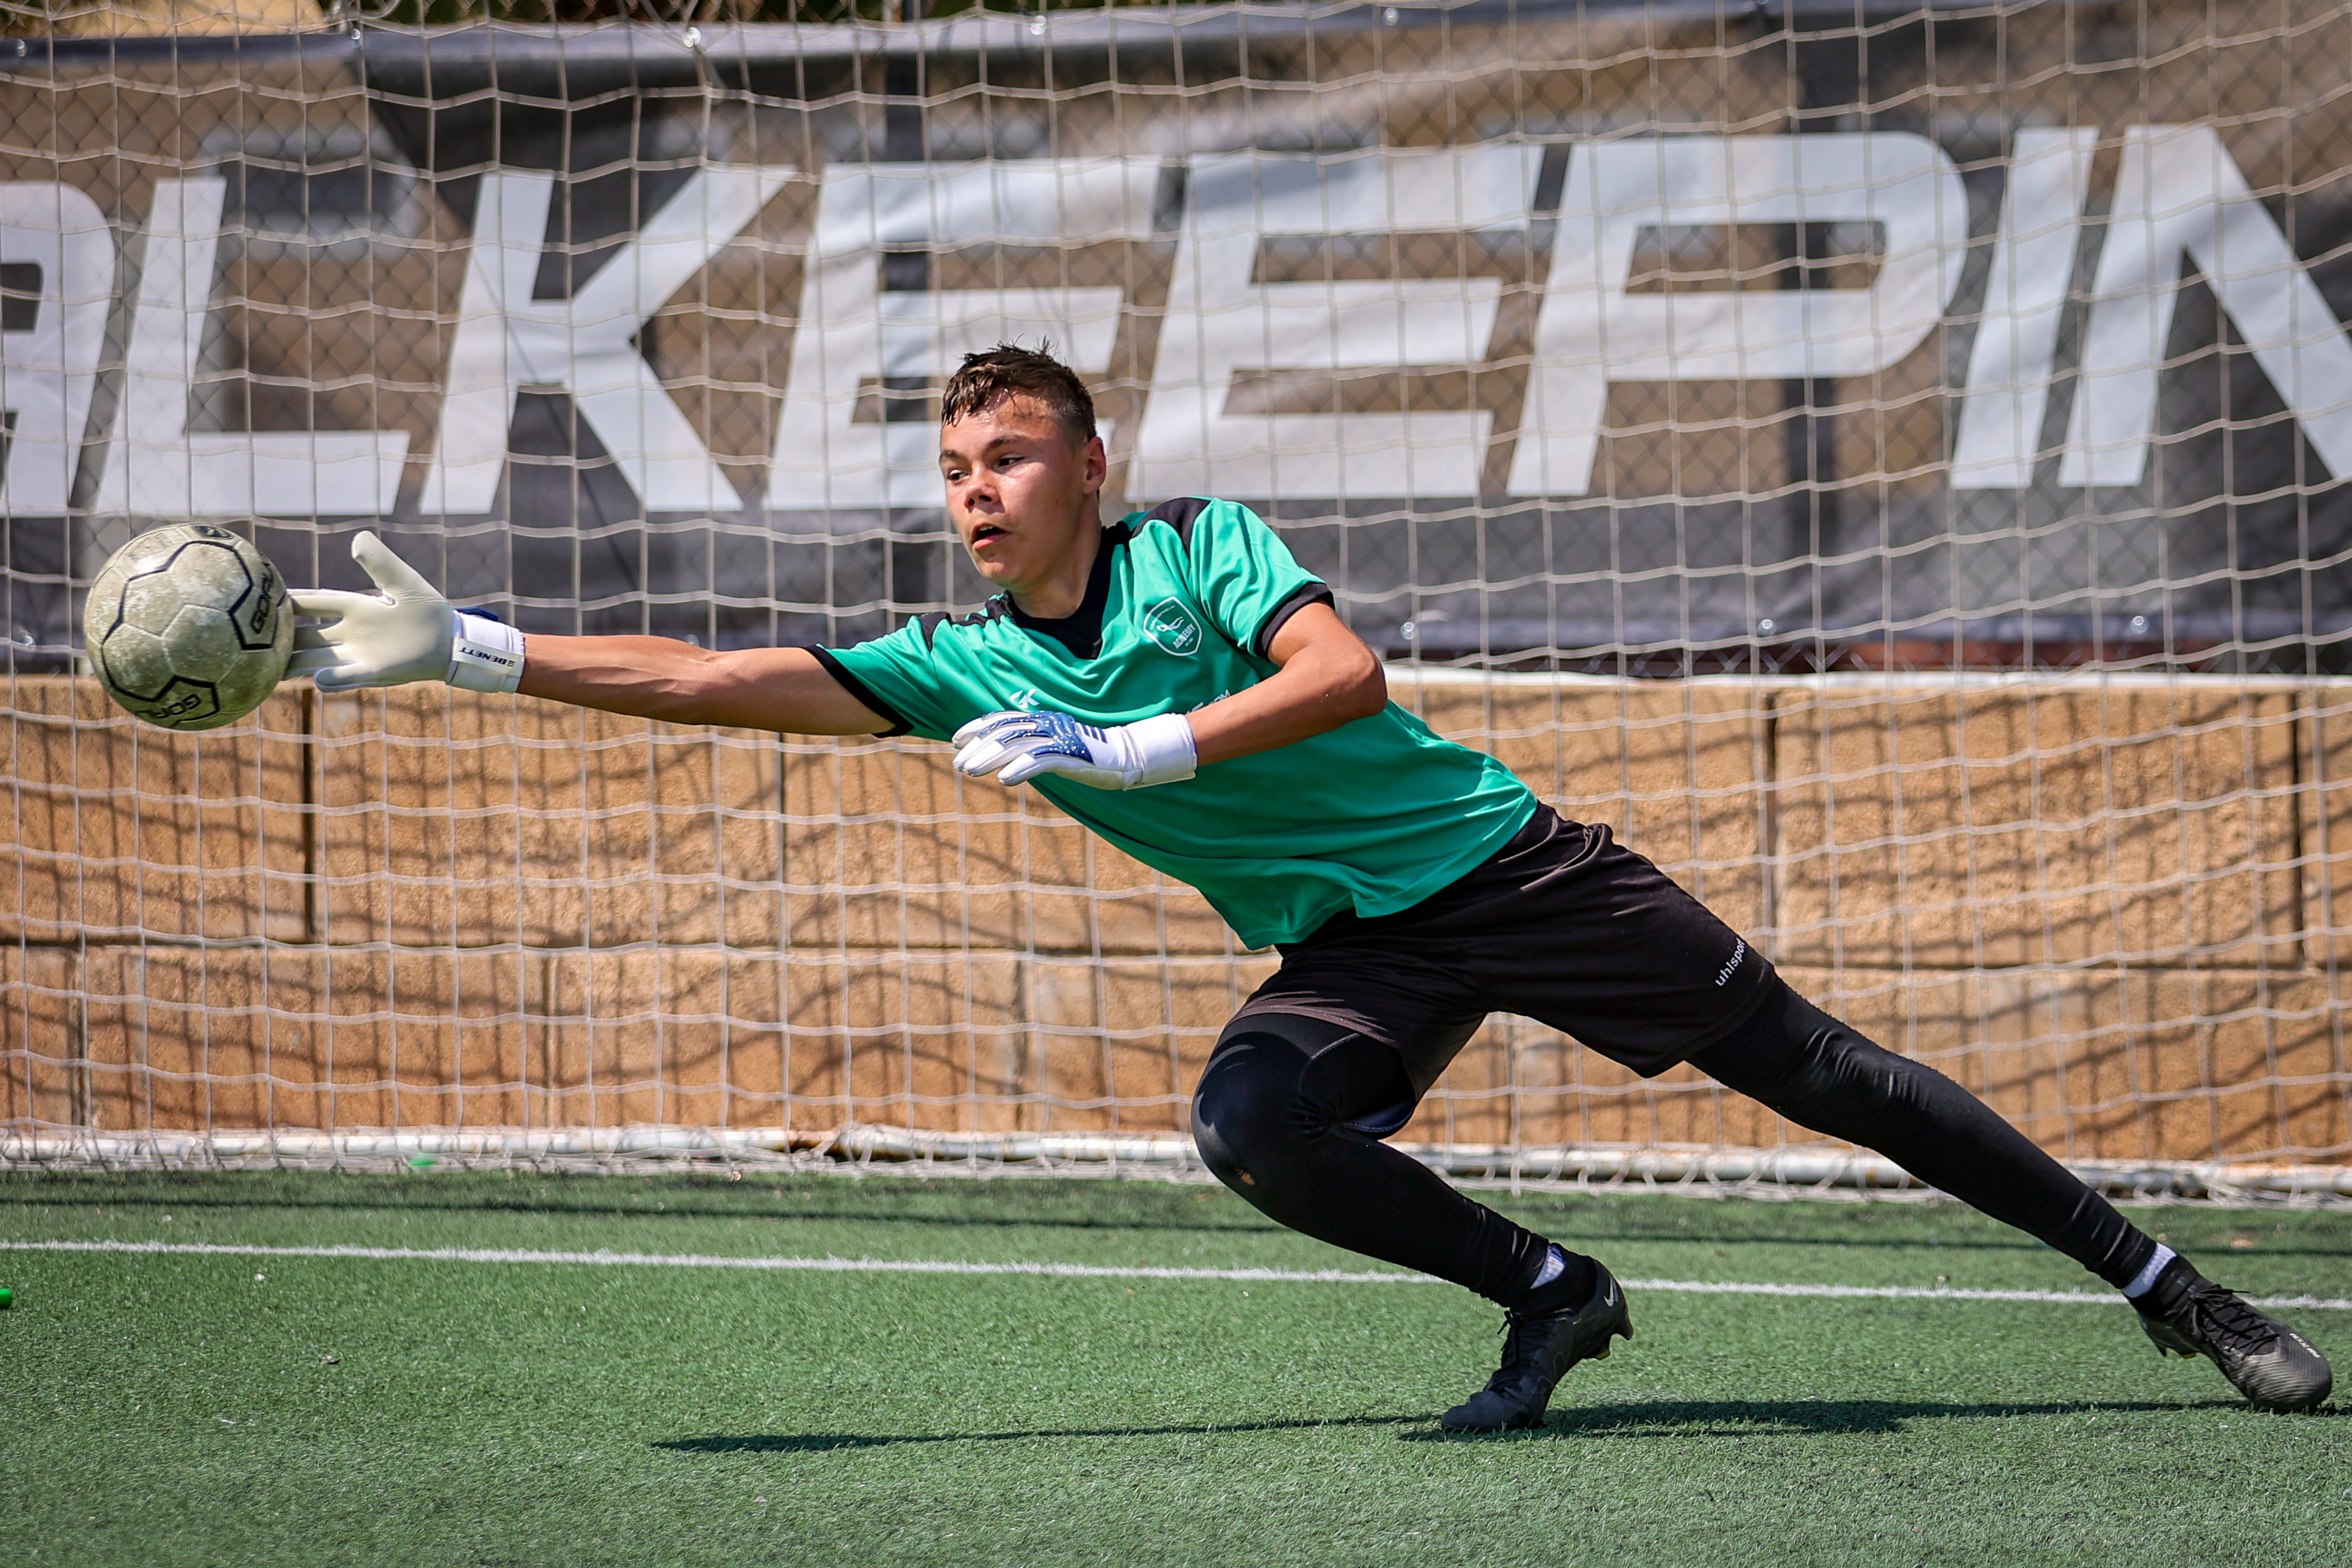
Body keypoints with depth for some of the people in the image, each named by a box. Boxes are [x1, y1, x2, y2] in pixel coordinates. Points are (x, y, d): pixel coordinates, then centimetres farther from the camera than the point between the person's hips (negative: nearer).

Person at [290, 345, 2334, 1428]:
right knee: (1253, 1126, -27)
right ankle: (1549, 1296, -7)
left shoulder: (1202, 547, -12)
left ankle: (2155, 1279, 5)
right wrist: (469, 653, -17)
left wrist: (1133, 751, -36)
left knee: (1802, 1060, -4)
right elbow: (726, 682, -8)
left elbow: (1345, 674, -29)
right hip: (1346, 947, 4)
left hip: (1496, 858, -4)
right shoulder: (957, 667, -1)